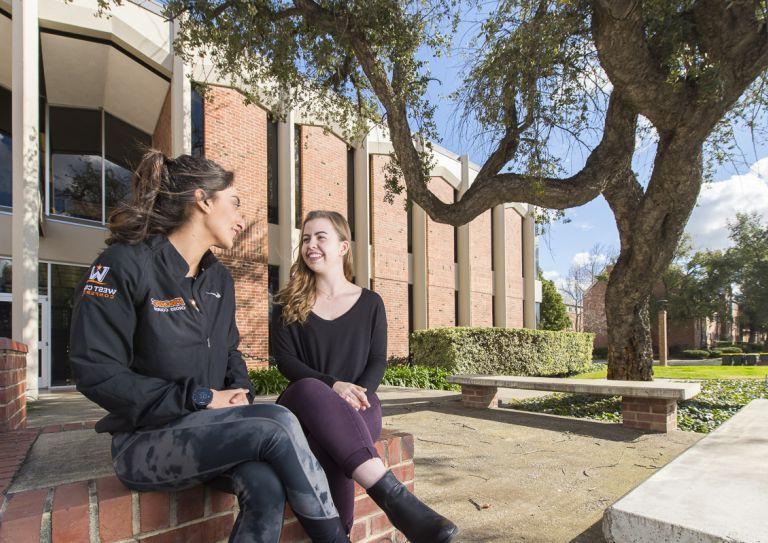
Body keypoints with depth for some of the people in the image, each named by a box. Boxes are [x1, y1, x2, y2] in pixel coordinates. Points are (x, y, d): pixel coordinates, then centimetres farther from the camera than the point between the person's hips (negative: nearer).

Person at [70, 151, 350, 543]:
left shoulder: (219, 279, 12)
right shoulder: (126, 263, -10)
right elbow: (96, 373, -15)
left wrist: (239, 394, -4)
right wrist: (200, 399, -18)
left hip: (209, 430, 6)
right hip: (148, 441, -5)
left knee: (267, 487, -28)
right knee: (277, 425, -28)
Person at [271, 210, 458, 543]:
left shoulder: (370, 302, 12)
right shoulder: (288, 304, 12)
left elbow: (378, 361, 7)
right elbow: (284, 359, 0)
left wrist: (358, 391, -17)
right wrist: (334, 385, -18)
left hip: (357, 404, 0)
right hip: (304, 404, 0)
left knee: (332, 437, -39)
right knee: (310, 389, -41)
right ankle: (394, 498, -53)